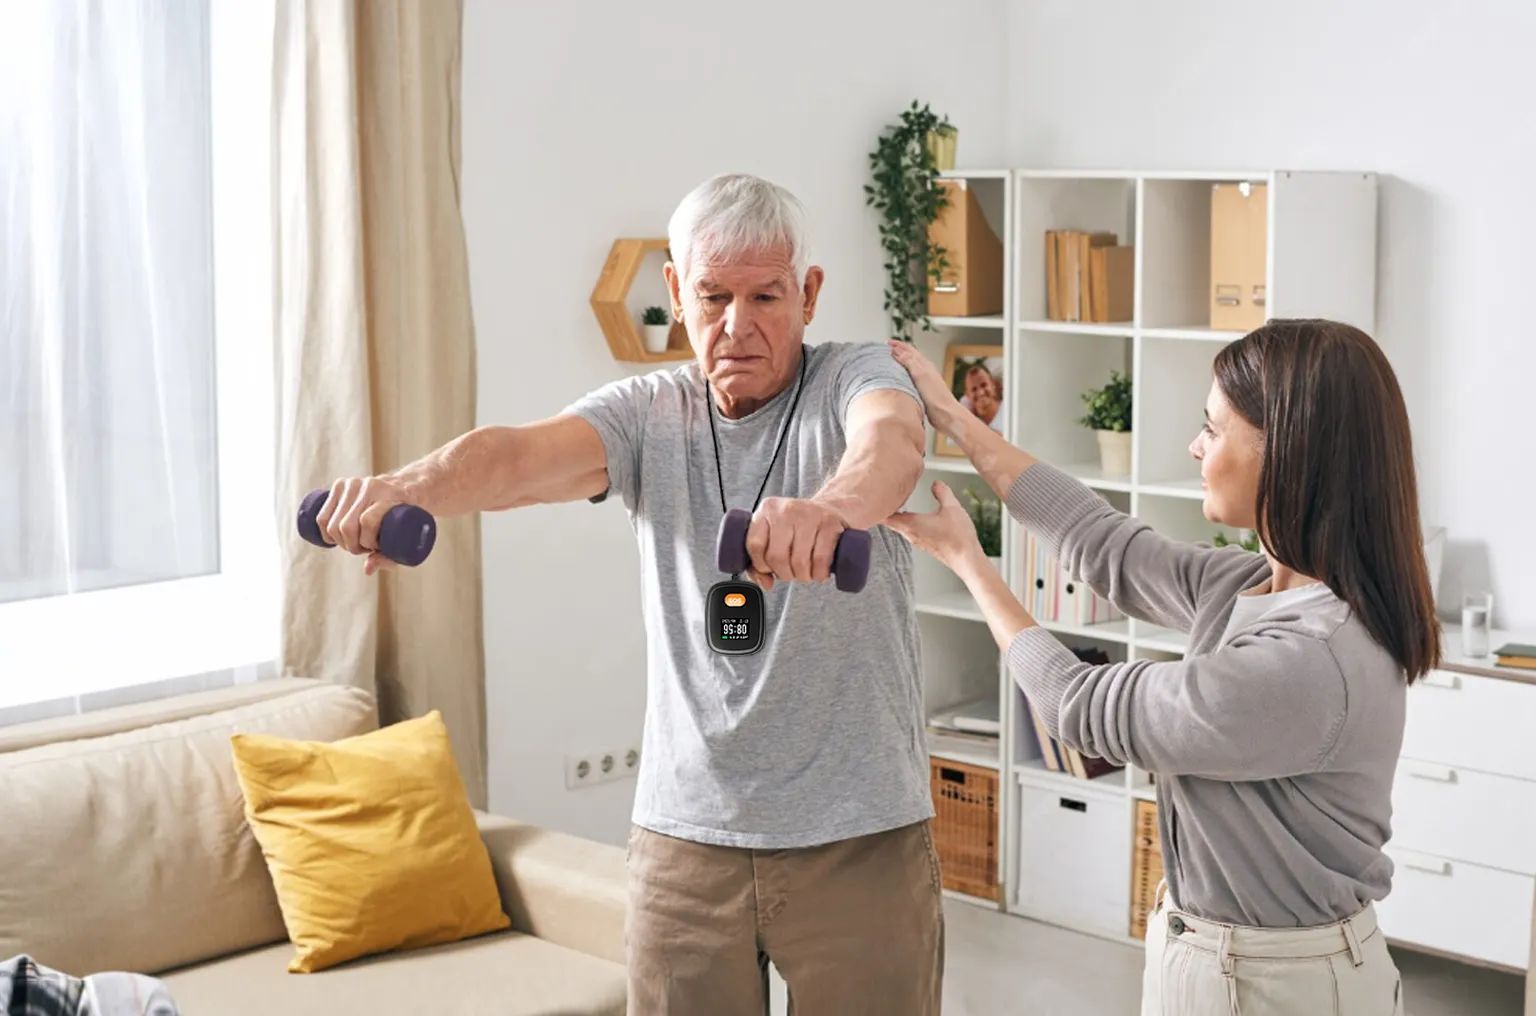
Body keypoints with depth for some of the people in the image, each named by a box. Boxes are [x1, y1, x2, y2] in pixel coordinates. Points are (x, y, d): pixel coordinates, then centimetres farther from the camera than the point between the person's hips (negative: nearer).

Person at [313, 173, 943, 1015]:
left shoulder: (855, 378, -3)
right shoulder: (649, 413, 4)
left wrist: (833, 506, -53)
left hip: (860, 838, -2)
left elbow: (892, 440, -28)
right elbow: (525, 452, -16)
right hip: (685, 834, 2)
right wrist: (413, 486, -39)